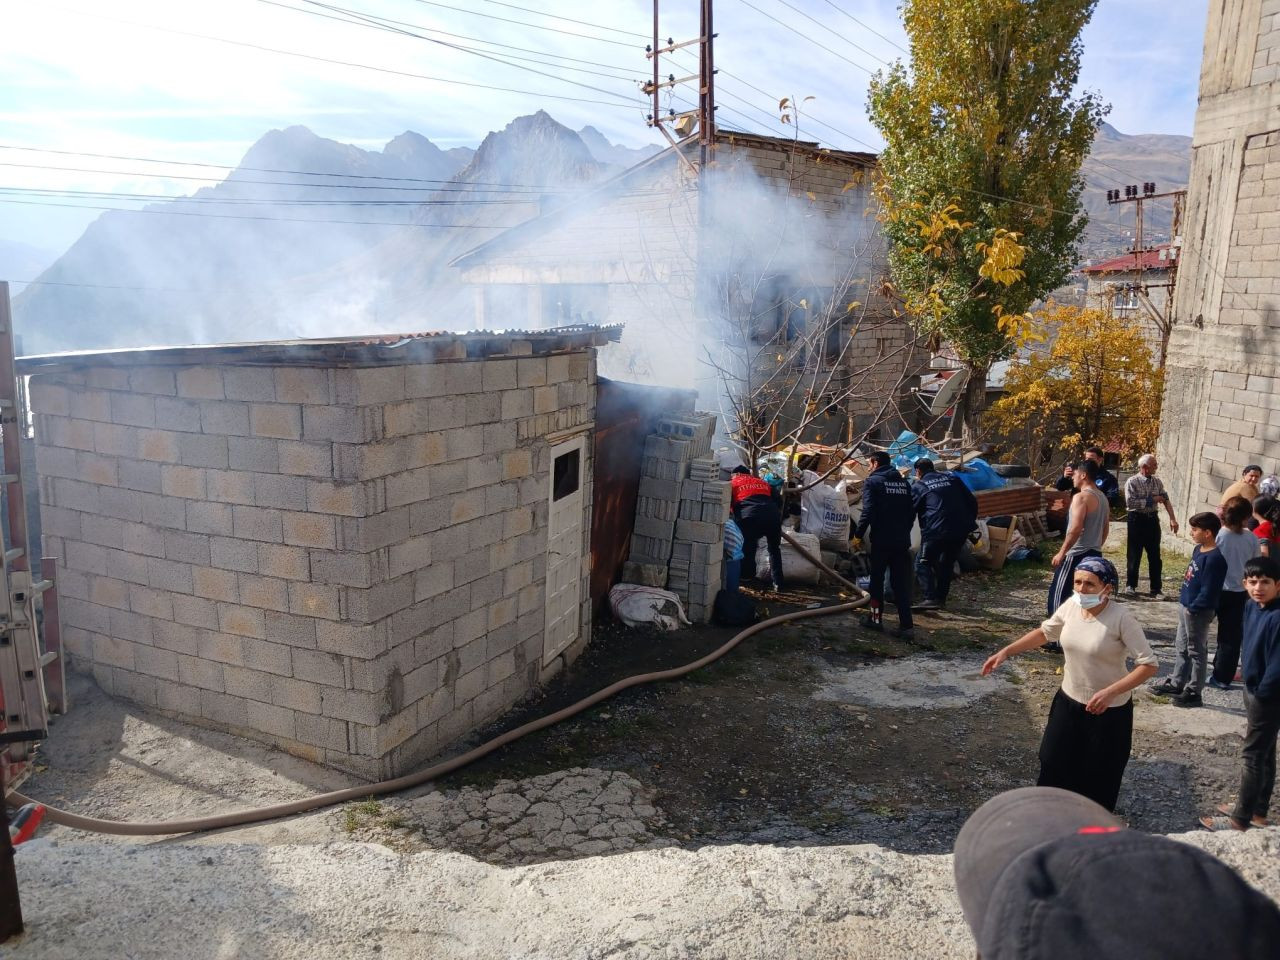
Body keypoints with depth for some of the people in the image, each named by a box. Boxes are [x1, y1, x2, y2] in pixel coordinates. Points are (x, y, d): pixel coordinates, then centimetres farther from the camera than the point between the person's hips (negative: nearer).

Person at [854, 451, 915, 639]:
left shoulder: (873, 481, -5)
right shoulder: (904, 483, 13)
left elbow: (868, 511, -14)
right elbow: (912, 511, 14)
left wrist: (858, 535, -9)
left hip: (881, 540, -5)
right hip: (902, 541, 5)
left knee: (877, 579, 10)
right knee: (901, 583, 4)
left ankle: (876, 618, 17)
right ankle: (906, 625, -1)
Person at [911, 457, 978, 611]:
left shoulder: (919, 486, 4)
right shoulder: (952, 479, 16)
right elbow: (972, 501, 16)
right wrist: (970, 522, 24)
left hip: (936, 531, -5)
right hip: (961, 530, 5)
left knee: (923, 563, 3)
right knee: (947, 564, 20)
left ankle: (931, 598, -11)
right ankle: (941, 598, 21)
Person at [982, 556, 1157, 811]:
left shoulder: (1121, 617, -24)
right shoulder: (1071, 606, -9)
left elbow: (1148, 665, -23)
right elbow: (1045, 632, 9)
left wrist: (1110, 692, -33)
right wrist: (1006, 651, 3)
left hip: (1109, 711, -5)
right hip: (1069, 700, 5)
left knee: (1098, 776, 11)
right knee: (1052, 762, 14)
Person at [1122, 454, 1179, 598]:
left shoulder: (1157, 481, 7)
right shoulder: (1132, 482, -10)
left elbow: (1166, 499, 3)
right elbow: (1130, 502, -20)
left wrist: (1172, 518, -7)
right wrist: (1151, 500, -16)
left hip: (1153, 519, 4)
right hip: (1137, 519, -4)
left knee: (1155, 556, 6)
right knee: (1134, 554, 6)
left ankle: (1155, 589, 12)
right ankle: (1131, 585, 21)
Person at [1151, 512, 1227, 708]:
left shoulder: (1214, 558, -23)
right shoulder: (1198, 550, 6)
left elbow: (1208, 591, -24)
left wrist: (1192, 609, -20)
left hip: (1198, 612, -9)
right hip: (1185, 606, 9)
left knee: (1196, 651, 4)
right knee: (1182, 647, 19)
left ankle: (1193, 692, 14)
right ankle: (1176, 684, 32)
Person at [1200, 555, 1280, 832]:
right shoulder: (1252, 607, 1)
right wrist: (1252, 690, 12)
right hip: (1254, 690, 9)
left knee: (1252, 756, 0)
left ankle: (1240, 820, 11)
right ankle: (1257, 811, 33)